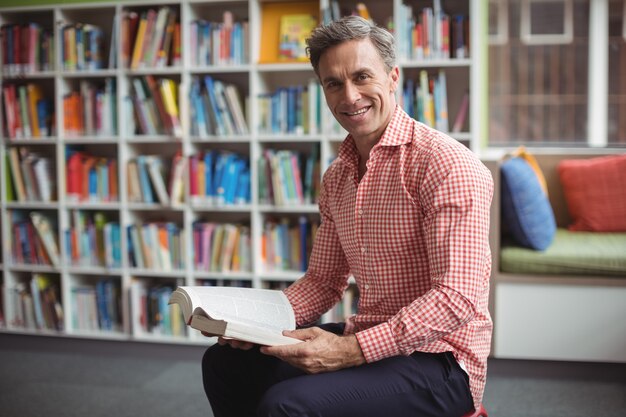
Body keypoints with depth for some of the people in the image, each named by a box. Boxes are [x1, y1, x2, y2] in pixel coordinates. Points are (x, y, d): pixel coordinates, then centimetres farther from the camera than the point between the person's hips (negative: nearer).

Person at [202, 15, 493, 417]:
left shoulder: (446, 163, -17)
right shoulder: (336, 176, 10)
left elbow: (458, 297, -23)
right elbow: (323, 281, 16)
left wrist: (353, 350, -28)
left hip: (436, 358, -8)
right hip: (365, 342, 8)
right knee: (225, 362, 7)